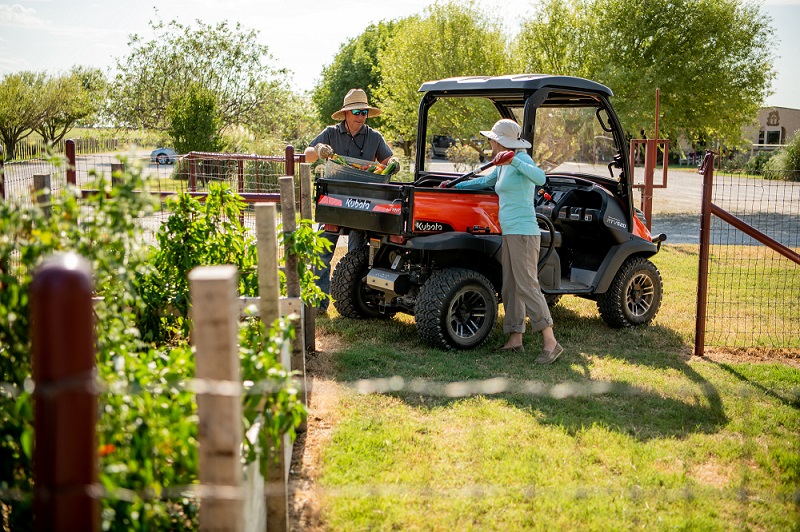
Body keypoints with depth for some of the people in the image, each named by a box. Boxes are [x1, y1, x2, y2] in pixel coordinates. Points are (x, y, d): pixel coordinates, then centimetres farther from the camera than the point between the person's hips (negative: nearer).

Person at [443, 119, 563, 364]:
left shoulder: (521, 159, -9)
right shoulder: (503, 167, 18)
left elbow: (540, 178, -27)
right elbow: (484, 181, 35)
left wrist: (514, 161, -37)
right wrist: (454, 186, 37)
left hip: (523, 233, -10)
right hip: (509, 234, 10)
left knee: (527, 286, -12)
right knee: (510, 288, 10)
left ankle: (550, 343, -10)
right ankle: (515, 340, 15)